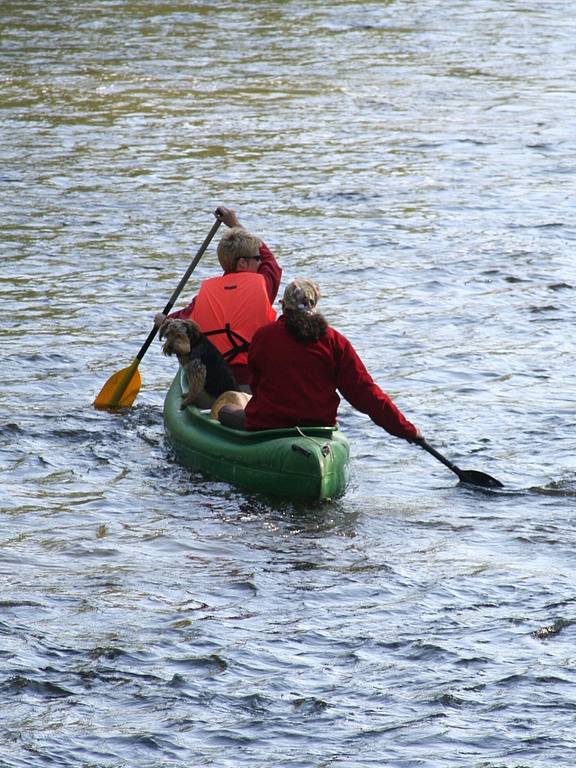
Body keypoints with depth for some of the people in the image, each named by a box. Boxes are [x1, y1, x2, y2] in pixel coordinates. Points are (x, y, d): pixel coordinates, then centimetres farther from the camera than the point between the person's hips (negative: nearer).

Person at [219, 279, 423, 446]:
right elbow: (364, 392, -5)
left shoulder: (263, 336, -3)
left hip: (265, 425, -3)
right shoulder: (335, 341, -2)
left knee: (226, 411, 26)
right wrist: (406, 430, -1)